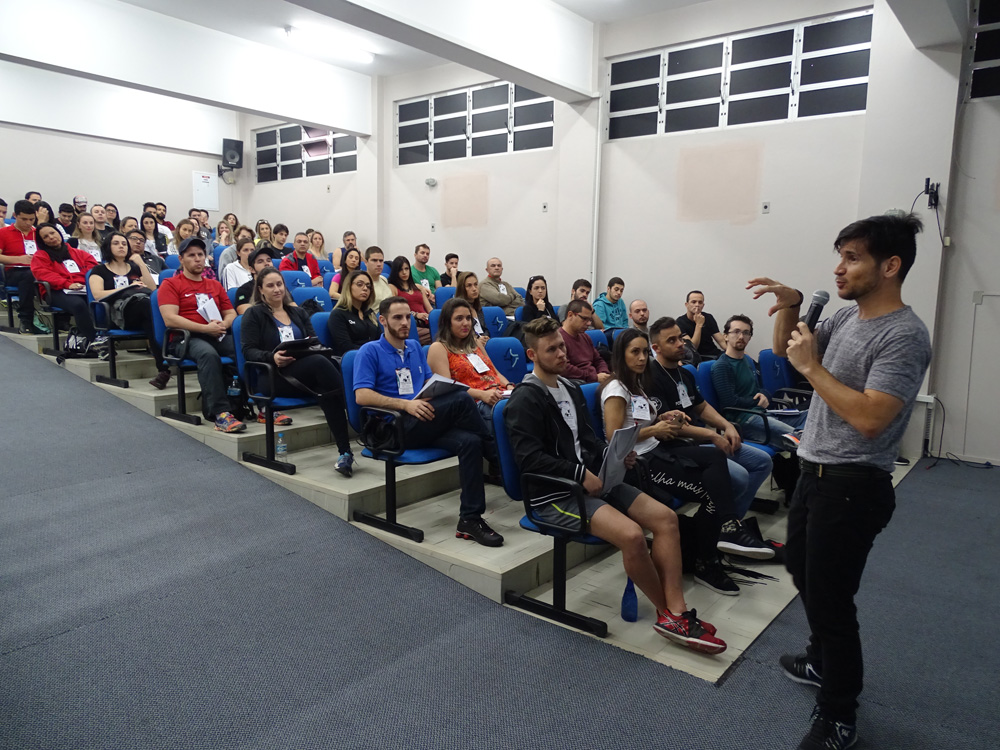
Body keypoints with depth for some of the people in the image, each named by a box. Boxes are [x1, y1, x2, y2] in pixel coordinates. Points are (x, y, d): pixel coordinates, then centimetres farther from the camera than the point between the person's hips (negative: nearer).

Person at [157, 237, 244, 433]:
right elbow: (170, 319, -5)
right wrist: (205, 328, -13)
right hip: (188, 337, -4)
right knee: (209, 354, -40)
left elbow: (231, 313, 23)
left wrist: (223, 324, -2)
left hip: (220, 336, 4)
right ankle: (220, 412, -43)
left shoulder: (215, 285, 26)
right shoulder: (170, 284, 9)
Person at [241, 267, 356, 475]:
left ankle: (345, 451, -42)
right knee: (321, 363, -36)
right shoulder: (254, 314, 13)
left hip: (306, 374, 4)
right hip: (271, 377, -4)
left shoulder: (298, 313, 27)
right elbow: (249, 351, 1)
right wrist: (272, 357, -20)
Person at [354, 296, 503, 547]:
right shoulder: (370, 351, 2)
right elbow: (362, 395, -10)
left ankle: (470, 518, -23)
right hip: (396, 427, -6)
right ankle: (496, 458, -9)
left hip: (425, 423, 6)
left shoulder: (415, 348, 22)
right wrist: (406, 405, -20)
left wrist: (440, 390, 1)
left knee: (469, 441, -26)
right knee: (462, 399, -27)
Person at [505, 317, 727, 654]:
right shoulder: (525, 399, -11)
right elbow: (529, 458, -20)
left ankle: (676, 613, -9)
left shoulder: (570, 388, 15)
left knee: (665, 516, -7)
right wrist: (580, 474, -20)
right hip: (554, 494, -9)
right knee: (631, 534, -27)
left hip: (592, 479, 9)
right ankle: (669, 612, -2)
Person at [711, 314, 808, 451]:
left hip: (762, 413, 10)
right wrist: (758, 402, -1)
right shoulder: (721, 366, -6)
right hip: (742, 419, -10)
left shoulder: (748, 361, 23)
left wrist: (763, 396, 4)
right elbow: (730, 402, -15)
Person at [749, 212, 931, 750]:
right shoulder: (847, 316, 6)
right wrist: (791, 307, -3)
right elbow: (785, 350, 15)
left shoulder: (903, 336, -20)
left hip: (853, 486, -9)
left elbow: (869, 419, -29)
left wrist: (811, 367, -21)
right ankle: (823, 662, 47)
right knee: (803, 571, 24)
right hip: (815, 471, 9)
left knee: (828, 598, 0)